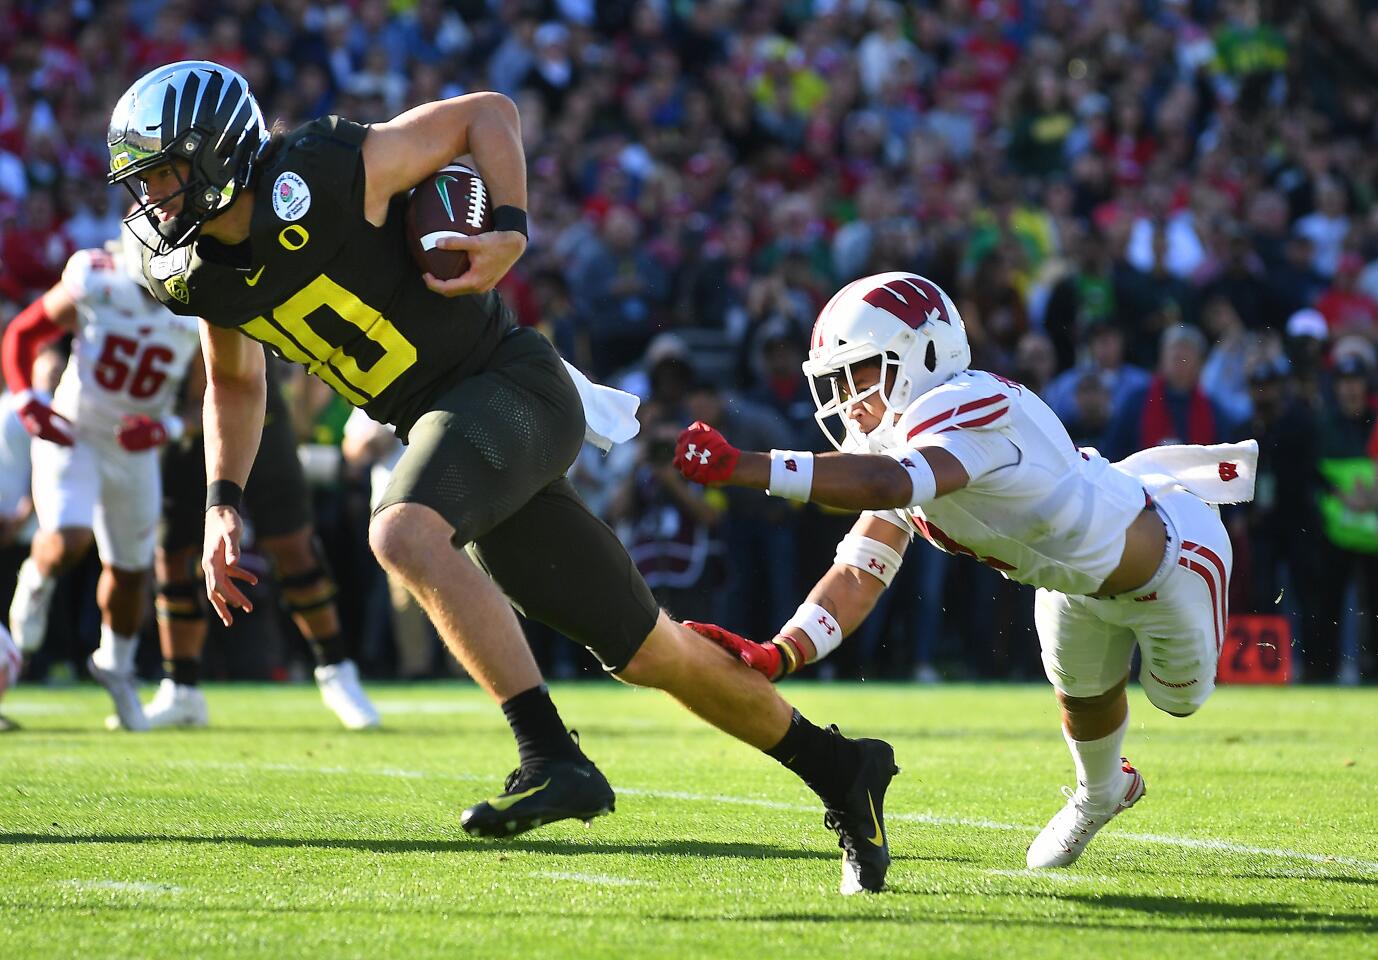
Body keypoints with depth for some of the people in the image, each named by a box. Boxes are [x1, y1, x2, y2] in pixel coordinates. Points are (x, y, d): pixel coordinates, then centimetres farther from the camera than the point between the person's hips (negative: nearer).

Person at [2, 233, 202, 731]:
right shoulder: (93, 286, -18)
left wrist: (163, 429, -23)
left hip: (134, 451, 3)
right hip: (71, 435, -3)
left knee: (129, 571, 13)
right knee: (67, 542, -25)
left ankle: (115, 665, 39)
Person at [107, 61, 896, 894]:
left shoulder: (325, 178, -20)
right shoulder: (202, 274, 1)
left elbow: (486, 113, -8)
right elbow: (236, 383, 21)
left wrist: (510, 233, -21)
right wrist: (223, 503, 8)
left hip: (508, 383, -7)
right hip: (454, 418, 7)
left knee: (403, 534, -33)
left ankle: (554, 760, -32)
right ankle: (837, 770, 26)